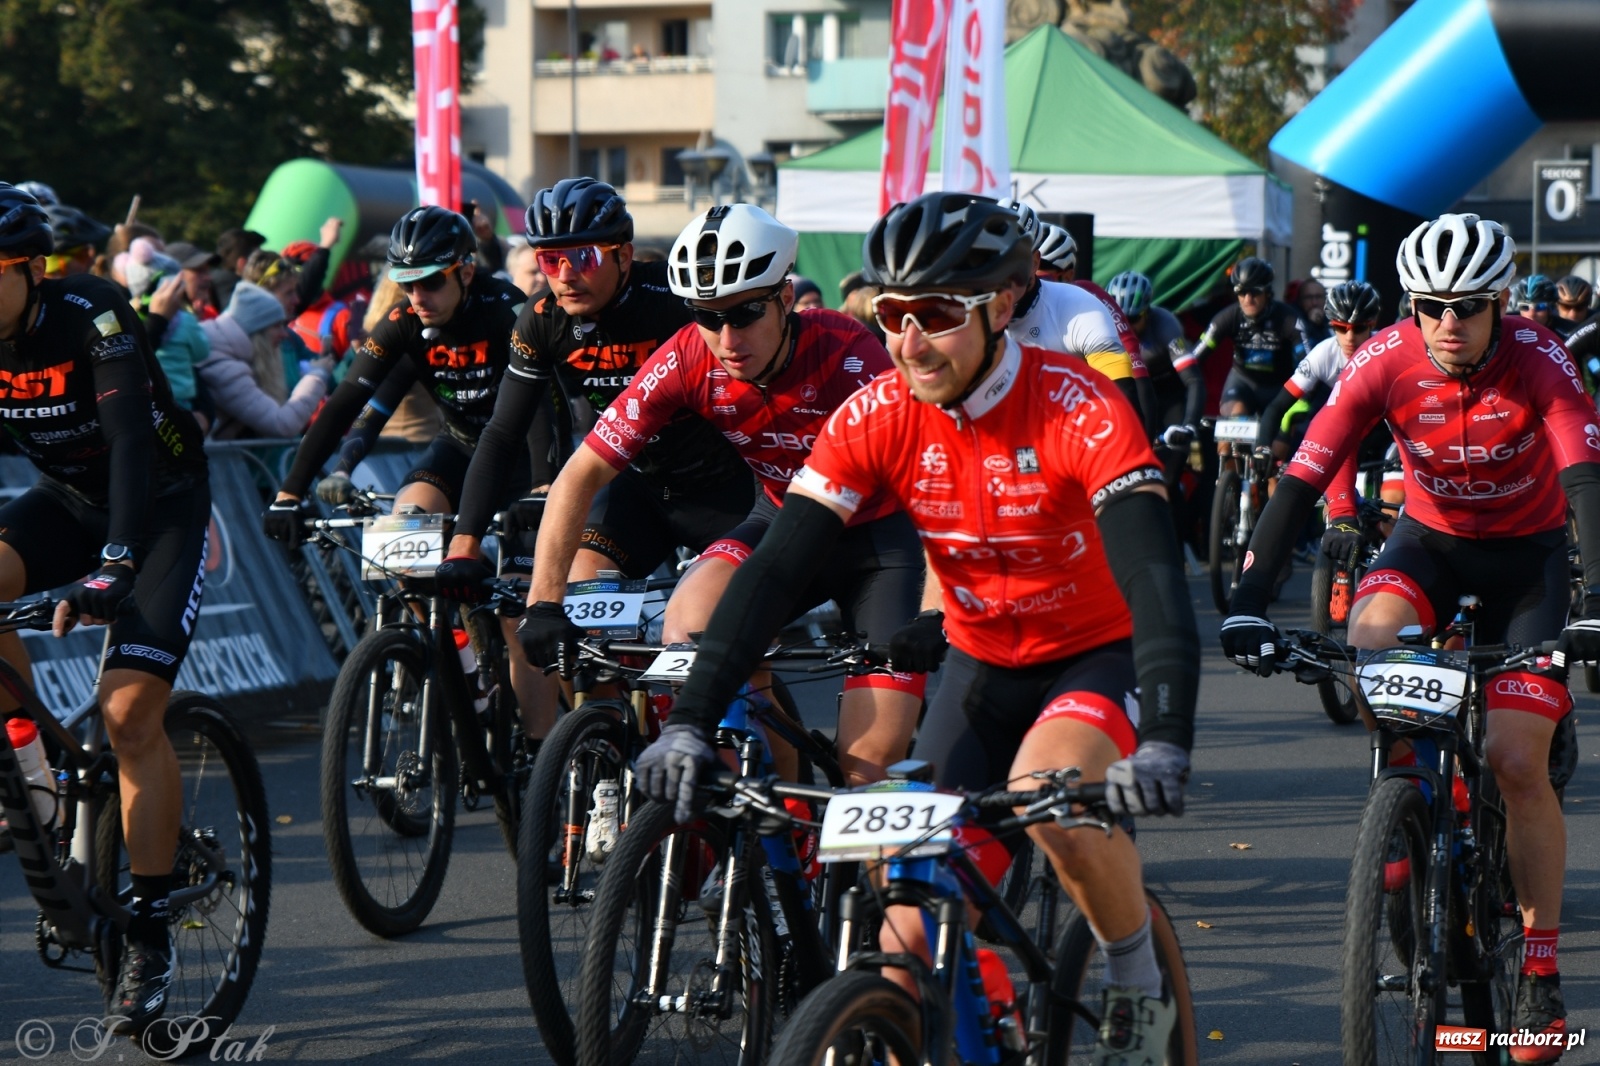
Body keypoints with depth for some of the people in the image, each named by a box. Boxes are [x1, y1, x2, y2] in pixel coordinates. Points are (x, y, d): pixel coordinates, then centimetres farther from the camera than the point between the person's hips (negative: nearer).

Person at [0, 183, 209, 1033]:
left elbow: (131, 437, -37)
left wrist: (116, 565, -49)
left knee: (129, 711, -16)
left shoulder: (91, 316, -27)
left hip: (162, 506, -5)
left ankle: (149, 931, -6)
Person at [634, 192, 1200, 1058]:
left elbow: (1155, 578, -36)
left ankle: (1138, 979, -9)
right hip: (982, 667, 4)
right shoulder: (877, 417, -14)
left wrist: (1163, 744, -51)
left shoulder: (1077, 409, -26)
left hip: (1099, 658, -4)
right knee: (912, 937, -6)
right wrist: (688, 723, -29)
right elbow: (774, 570, -17)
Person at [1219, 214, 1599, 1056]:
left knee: (1516, 758, -13)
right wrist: (1249, 598, -37)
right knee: (1368, 639, -33)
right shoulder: (1385, 362, -21)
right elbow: (1303, 477, -25)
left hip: (1526, 551, -2)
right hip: (1430, 538, 2)